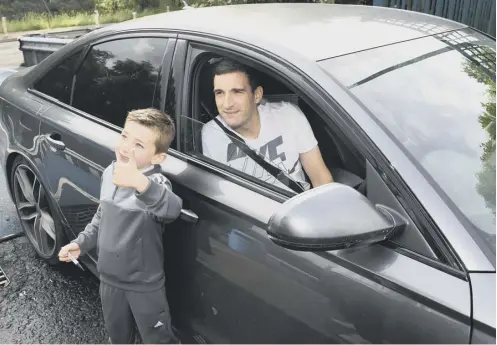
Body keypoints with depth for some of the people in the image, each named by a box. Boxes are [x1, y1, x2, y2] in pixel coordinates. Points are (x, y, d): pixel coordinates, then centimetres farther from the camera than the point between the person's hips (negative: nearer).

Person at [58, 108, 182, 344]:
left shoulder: (156, 183, -27)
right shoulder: (110, 173, -4)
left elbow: (171, 209, -52)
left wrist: (141, 183, -68)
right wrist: (81, 243, 3)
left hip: (145, 284, -6)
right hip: (109, 278, 6)